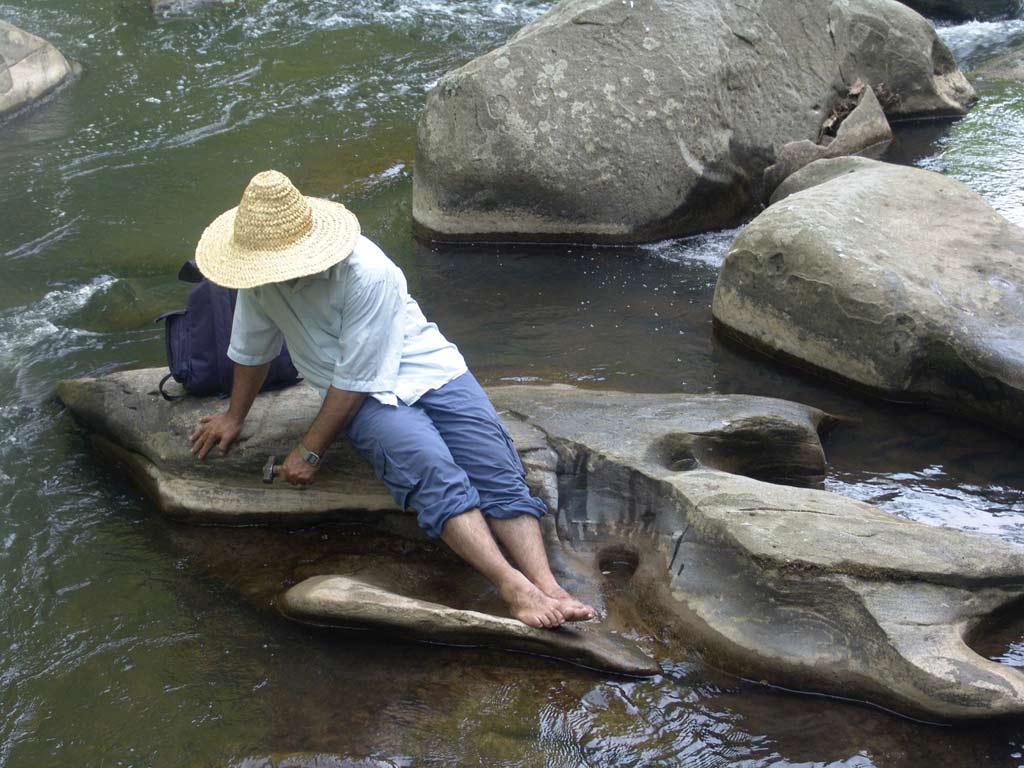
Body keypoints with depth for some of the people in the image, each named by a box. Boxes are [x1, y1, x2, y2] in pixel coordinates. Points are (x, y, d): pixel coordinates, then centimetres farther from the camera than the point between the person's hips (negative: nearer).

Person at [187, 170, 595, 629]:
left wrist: (310, 452, -13)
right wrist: (234, 417, 26)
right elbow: (251, 350, 14)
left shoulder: (365, 272, -24)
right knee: (433, 470, -28)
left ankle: (548, 589, -33)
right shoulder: (261, 276, -6)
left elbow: (355, 381, -19)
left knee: (498, 471, -24)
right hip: (369, 400, 2)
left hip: (427, 369, -2)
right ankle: (514, 588, -41)